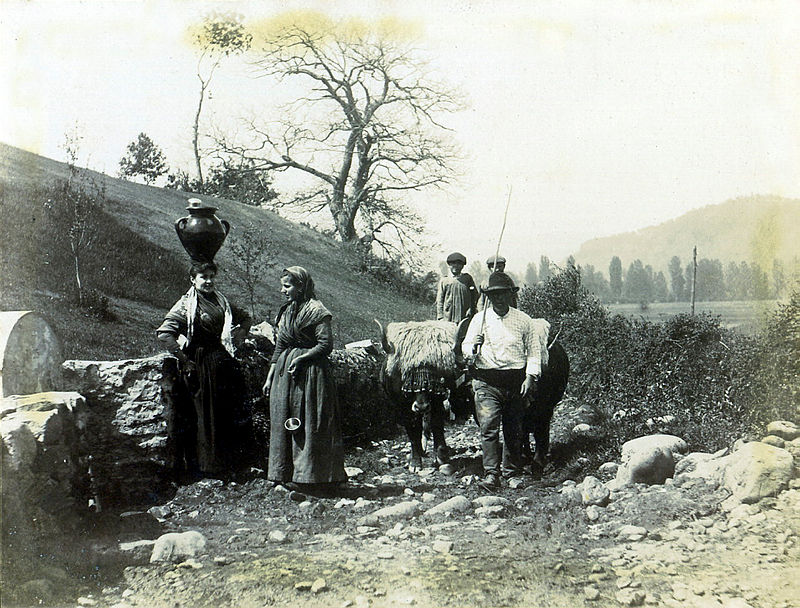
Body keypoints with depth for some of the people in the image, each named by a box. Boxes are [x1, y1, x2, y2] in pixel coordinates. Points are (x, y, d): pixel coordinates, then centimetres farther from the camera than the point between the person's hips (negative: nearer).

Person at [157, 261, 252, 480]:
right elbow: (164, 333, -15)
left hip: (224, 364, 6)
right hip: (200, 365, -6)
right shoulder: (186, 304, -6)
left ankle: (227, 463, 19)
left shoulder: (221, 302, 13)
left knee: (228, 415, 8)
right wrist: (183, 358, -15)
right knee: (203, 416, -1)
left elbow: (245, 318, 29)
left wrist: (238, 336, 13)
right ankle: (200, 465, 9)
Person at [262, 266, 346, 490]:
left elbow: (326, 344, -14)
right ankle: (288, 474, 16)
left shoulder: (316, 311, -8)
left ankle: (313, 475, 3)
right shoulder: (286, 312, 15)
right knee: (284, 422, 8)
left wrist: (301, 358, -20)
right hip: (284, 375, 8)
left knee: (309, 425, -4)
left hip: (309, 373, -8)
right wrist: (270, 377, 14)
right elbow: (279, 347, 17)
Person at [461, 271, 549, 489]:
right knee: (488, 426, -11)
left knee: (514, 428, 9)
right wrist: (473, 349, -19)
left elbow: (534, 351, 7)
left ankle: (511, 469, 25)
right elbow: (465, 348, 5)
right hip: (486, 382, -1)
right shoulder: (479, 319, 5)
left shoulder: (524, 320, 6)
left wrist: (530, 377, -5)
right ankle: (491, 473, -11)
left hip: (516, 381, 1)